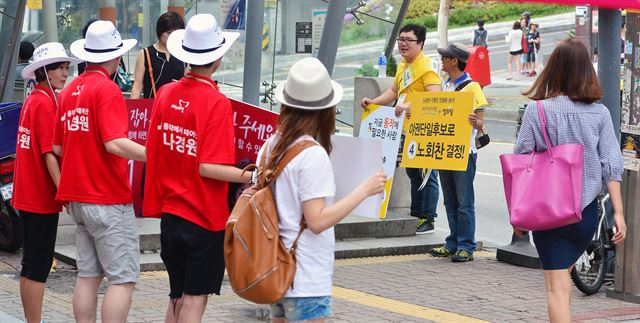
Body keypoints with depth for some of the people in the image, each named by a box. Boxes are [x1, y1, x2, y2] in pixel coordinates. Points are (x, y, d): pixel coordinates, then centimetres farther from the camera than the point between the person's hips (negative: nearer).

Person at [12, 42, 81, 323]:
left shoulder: (32, 99, 13)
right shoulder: (46, 102, -14)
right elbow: (49, 153, -20)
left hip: (27, 195, 9)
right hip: (42, 197, -9)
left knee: (30, 266, 14)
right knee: (39, 267, -5)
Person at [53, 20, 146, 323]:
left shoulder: (69, 90, 11)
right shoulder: (107, 89, -13)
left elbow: (58, 147, 17)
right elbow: (115, 143, -24)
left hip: (78, 198, 8)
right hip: (109, 198, -8)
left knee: (88, 275, 12)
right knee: (123, 278, -6)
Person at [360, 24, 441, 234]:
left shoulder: (426, 67, -15)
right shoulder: (403, 66, 14)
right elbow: (394, 91, 27)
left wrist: (412, 106, -37)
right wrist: (374, 102, 14)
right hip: (407, 130, 10)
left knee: (427, 175, -4)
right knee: (413, 173, 18)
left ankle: (428, 219, 1)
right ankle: (416, 214, 29)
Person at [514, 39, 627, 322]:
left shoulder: (537, 110, -8)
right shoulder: (599, 113, -2)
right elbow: (611, 166, -4)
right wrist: (618, 212, -1)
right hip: (587, 213, 3)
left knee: (557, 287, -4)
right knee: (563, 274, 25)